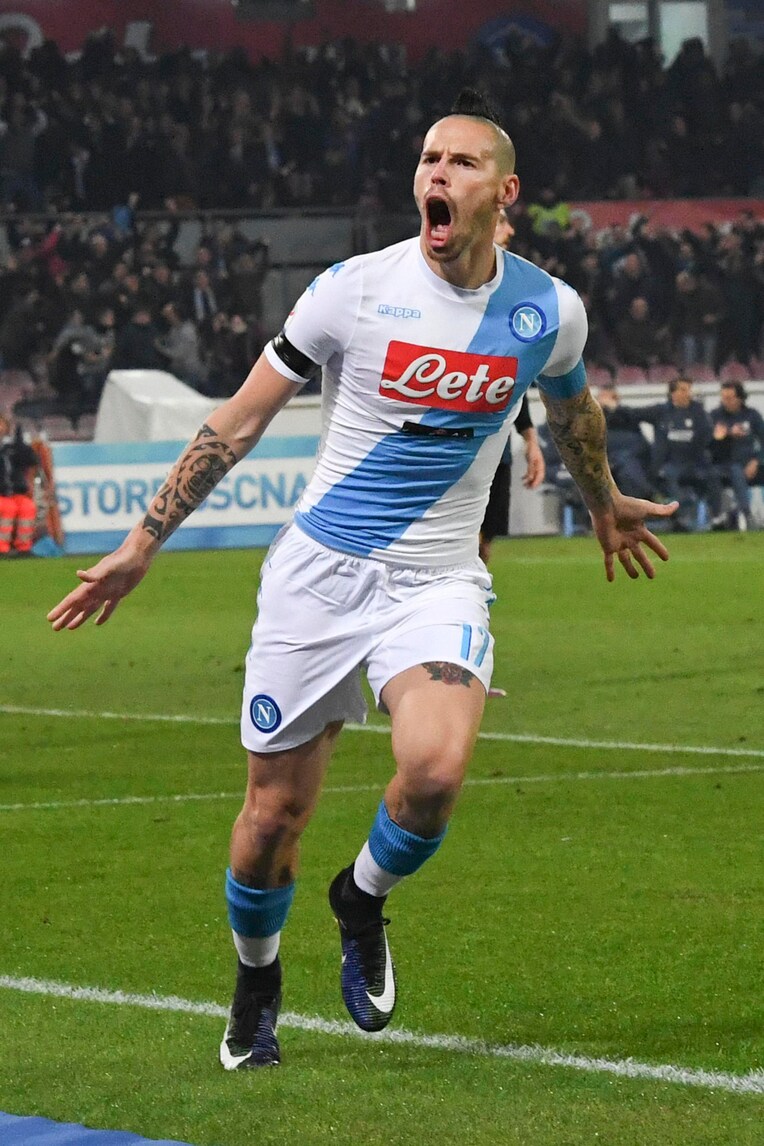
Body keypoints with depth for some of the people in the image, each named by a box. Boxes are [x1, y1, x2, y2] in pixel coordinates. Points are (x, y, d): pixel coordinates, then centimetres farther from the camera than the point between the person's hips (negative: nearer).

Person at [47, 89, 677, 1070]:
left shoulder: (549, 311, -1)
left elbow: (571, 407, 23)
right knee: (274, 812, 1)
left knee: (435, 771, -26)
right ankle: (255, 982, 31)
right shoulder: (355, 289, -8)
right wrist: (141, 545, 1)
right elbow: (237, 421, 0)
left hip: (439, 583, 1)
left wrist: (605, 503, 40)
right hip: (318, 574, -1)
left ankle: (363, 902, 7)